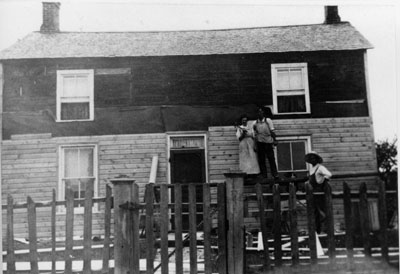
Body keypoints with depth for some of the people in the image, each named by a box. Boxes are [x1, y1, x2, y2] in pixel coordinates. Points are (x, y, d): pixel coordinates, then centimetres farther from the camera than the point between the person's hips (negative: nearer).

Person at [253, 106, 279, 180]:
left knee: (271, 158, -2)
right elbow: (255, 134, 8)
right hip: (259, 142, 2)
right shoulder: (255, 123, 4)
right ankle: (264, 176, 10)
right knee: (261, 160, 3)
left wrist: (274, 140, -8)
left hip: (268, 141, -2)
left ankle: (275, 175, 0)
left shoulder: (268, 120, -1)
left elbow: (272, 131, -1)